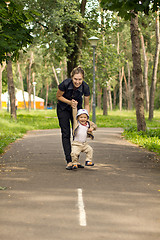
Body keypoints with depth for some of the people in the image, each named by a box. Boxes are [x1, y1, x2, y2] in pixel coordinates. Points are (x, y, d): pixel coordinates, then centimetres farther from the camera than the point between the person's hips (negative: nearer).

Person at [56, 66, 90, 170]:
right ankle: (69, 161, -8)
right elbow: (58, 96, -13)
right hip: (63, 108, -2)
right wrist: (70, 102, -26)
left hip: (77, 108, 2)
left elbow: (86, 105, -13)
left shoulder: (85, 87, -27)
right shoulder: (65, 84, -33)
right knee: (66, 134, -8)